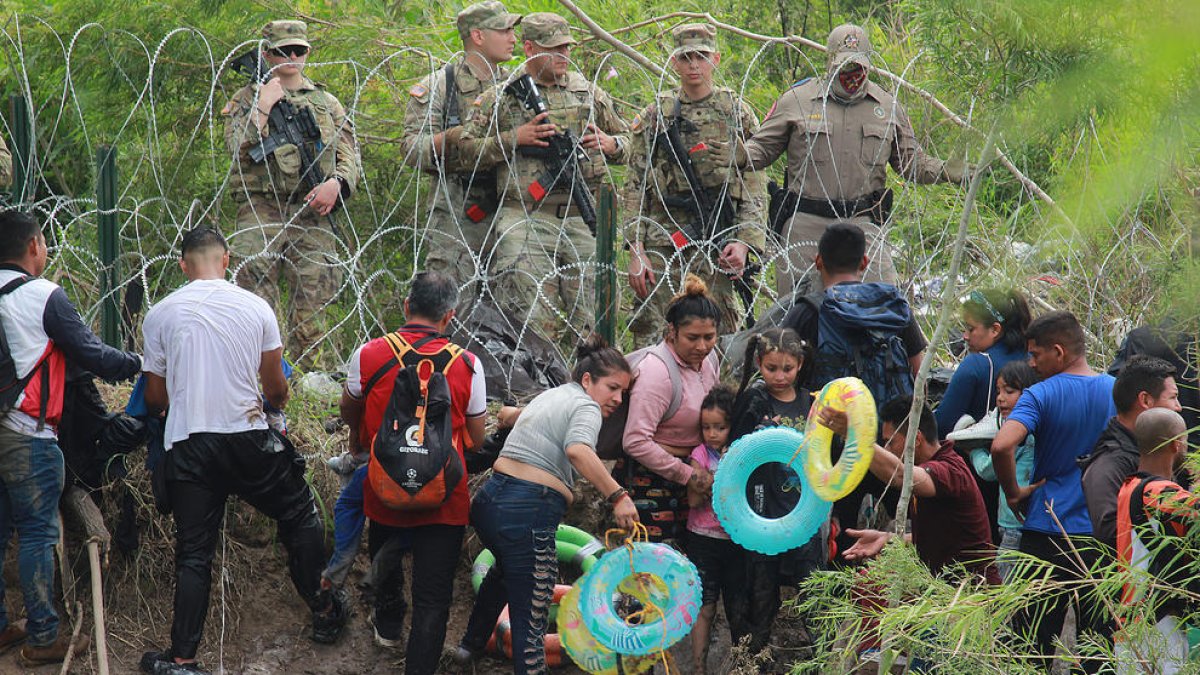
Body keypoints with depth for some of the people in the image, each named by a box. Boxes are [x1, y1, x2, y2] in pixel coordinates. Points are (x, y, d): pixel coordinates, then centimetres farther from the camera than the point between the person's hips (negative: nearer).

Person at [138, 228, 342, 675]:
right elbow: (277, 390, 8)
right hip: (248, 438, -1)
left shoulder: (160, 315, 1)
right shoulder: (255, 307, 0)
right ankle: (323, 613, 26)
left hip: (187, 446, 1)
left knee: (193, 553, 4)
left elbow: (155, 398, 8)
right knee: (301, 518, 20)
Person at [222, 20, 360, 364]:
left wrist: (336, 183, -7)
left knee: (312, 308, 1)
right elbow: (237, 148, -6)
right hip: (261, 211, -3)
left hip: (314, 215, 3)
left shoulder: (326, 103, 20)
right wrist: (264, 106, -8)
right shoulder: (247, 99, 11)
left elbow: (350, 156, 13)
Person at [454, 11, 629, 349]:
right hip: (525, 224, -4)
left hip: (581, 224, 4)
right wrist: (515, 138, -11)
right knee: (535, 326, -13)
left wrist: (611, 144, 1)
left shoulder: (589, 93, 15)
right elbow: (466, 150, 0)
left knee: (581, 327, 4)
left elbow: (628, 142, 25)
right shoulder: (501, 98, 4)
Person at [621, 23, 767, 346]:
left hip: (717, 246, 0)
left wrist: (744, 242, -7)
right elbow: (633, 188, 6)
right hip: (662, 244, 0)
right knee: (651, 337, -3)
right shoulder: (655, 116, 8)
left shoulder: (738, 114, 9)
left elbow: (755, 186, 6)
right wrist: (636, 252, -4)